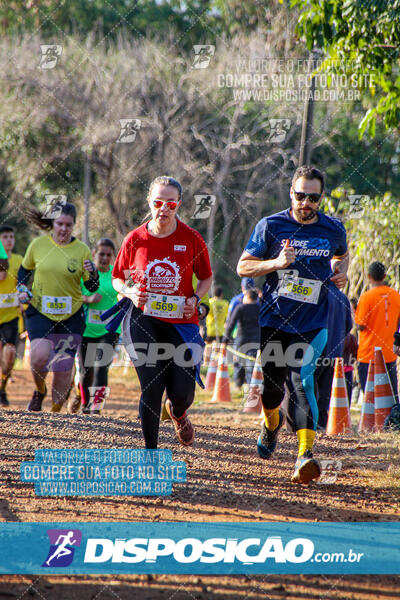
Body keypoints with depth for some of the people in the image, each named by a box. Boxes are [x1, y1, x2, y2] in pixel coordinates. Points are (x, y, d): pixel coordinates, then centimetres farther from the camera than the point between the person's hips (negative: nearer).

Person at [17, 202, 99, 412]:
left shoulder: (82, 250, -3)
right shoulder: (38, 244, -2)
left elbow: (92, 288, 1)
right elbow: (24, 269, 16)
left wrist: (92, 273, -19)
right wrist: (22, 288, -1)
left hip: (71, 315, 1)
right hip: (39, 311, -1)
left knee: (64, 367, 1)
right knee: (40, 355, -24)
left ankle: (55, 412, 21)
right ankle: (39, 390, 8)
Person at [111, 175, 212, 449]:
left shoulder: (192, 239, -2)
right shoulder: (135, 239, -1)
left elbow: (206, 278, 10)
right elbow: (118, 279, 12)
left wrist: (195, 298, -10)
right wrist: (130, 293, -9)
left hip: (181, 322, 0)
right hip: (144, 321, 0)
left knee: (183, 392, -3)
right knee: (151, 389, -8)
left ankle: (177, 412, 37)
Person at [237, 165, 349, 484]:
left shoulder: (334, 229, 2)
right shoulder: (270, 226, -4)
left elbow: (342, 254, 24)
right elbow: (243, 266, -1)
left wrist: (341, 272, 2)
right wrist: (276, 262, -18)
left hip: (313, 325, -1)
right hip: (274, 321, 1)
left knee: (303, 380, -19)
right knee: (272, 385, 8)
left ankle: (306, 454, -24)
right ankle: (272, 422, 44)